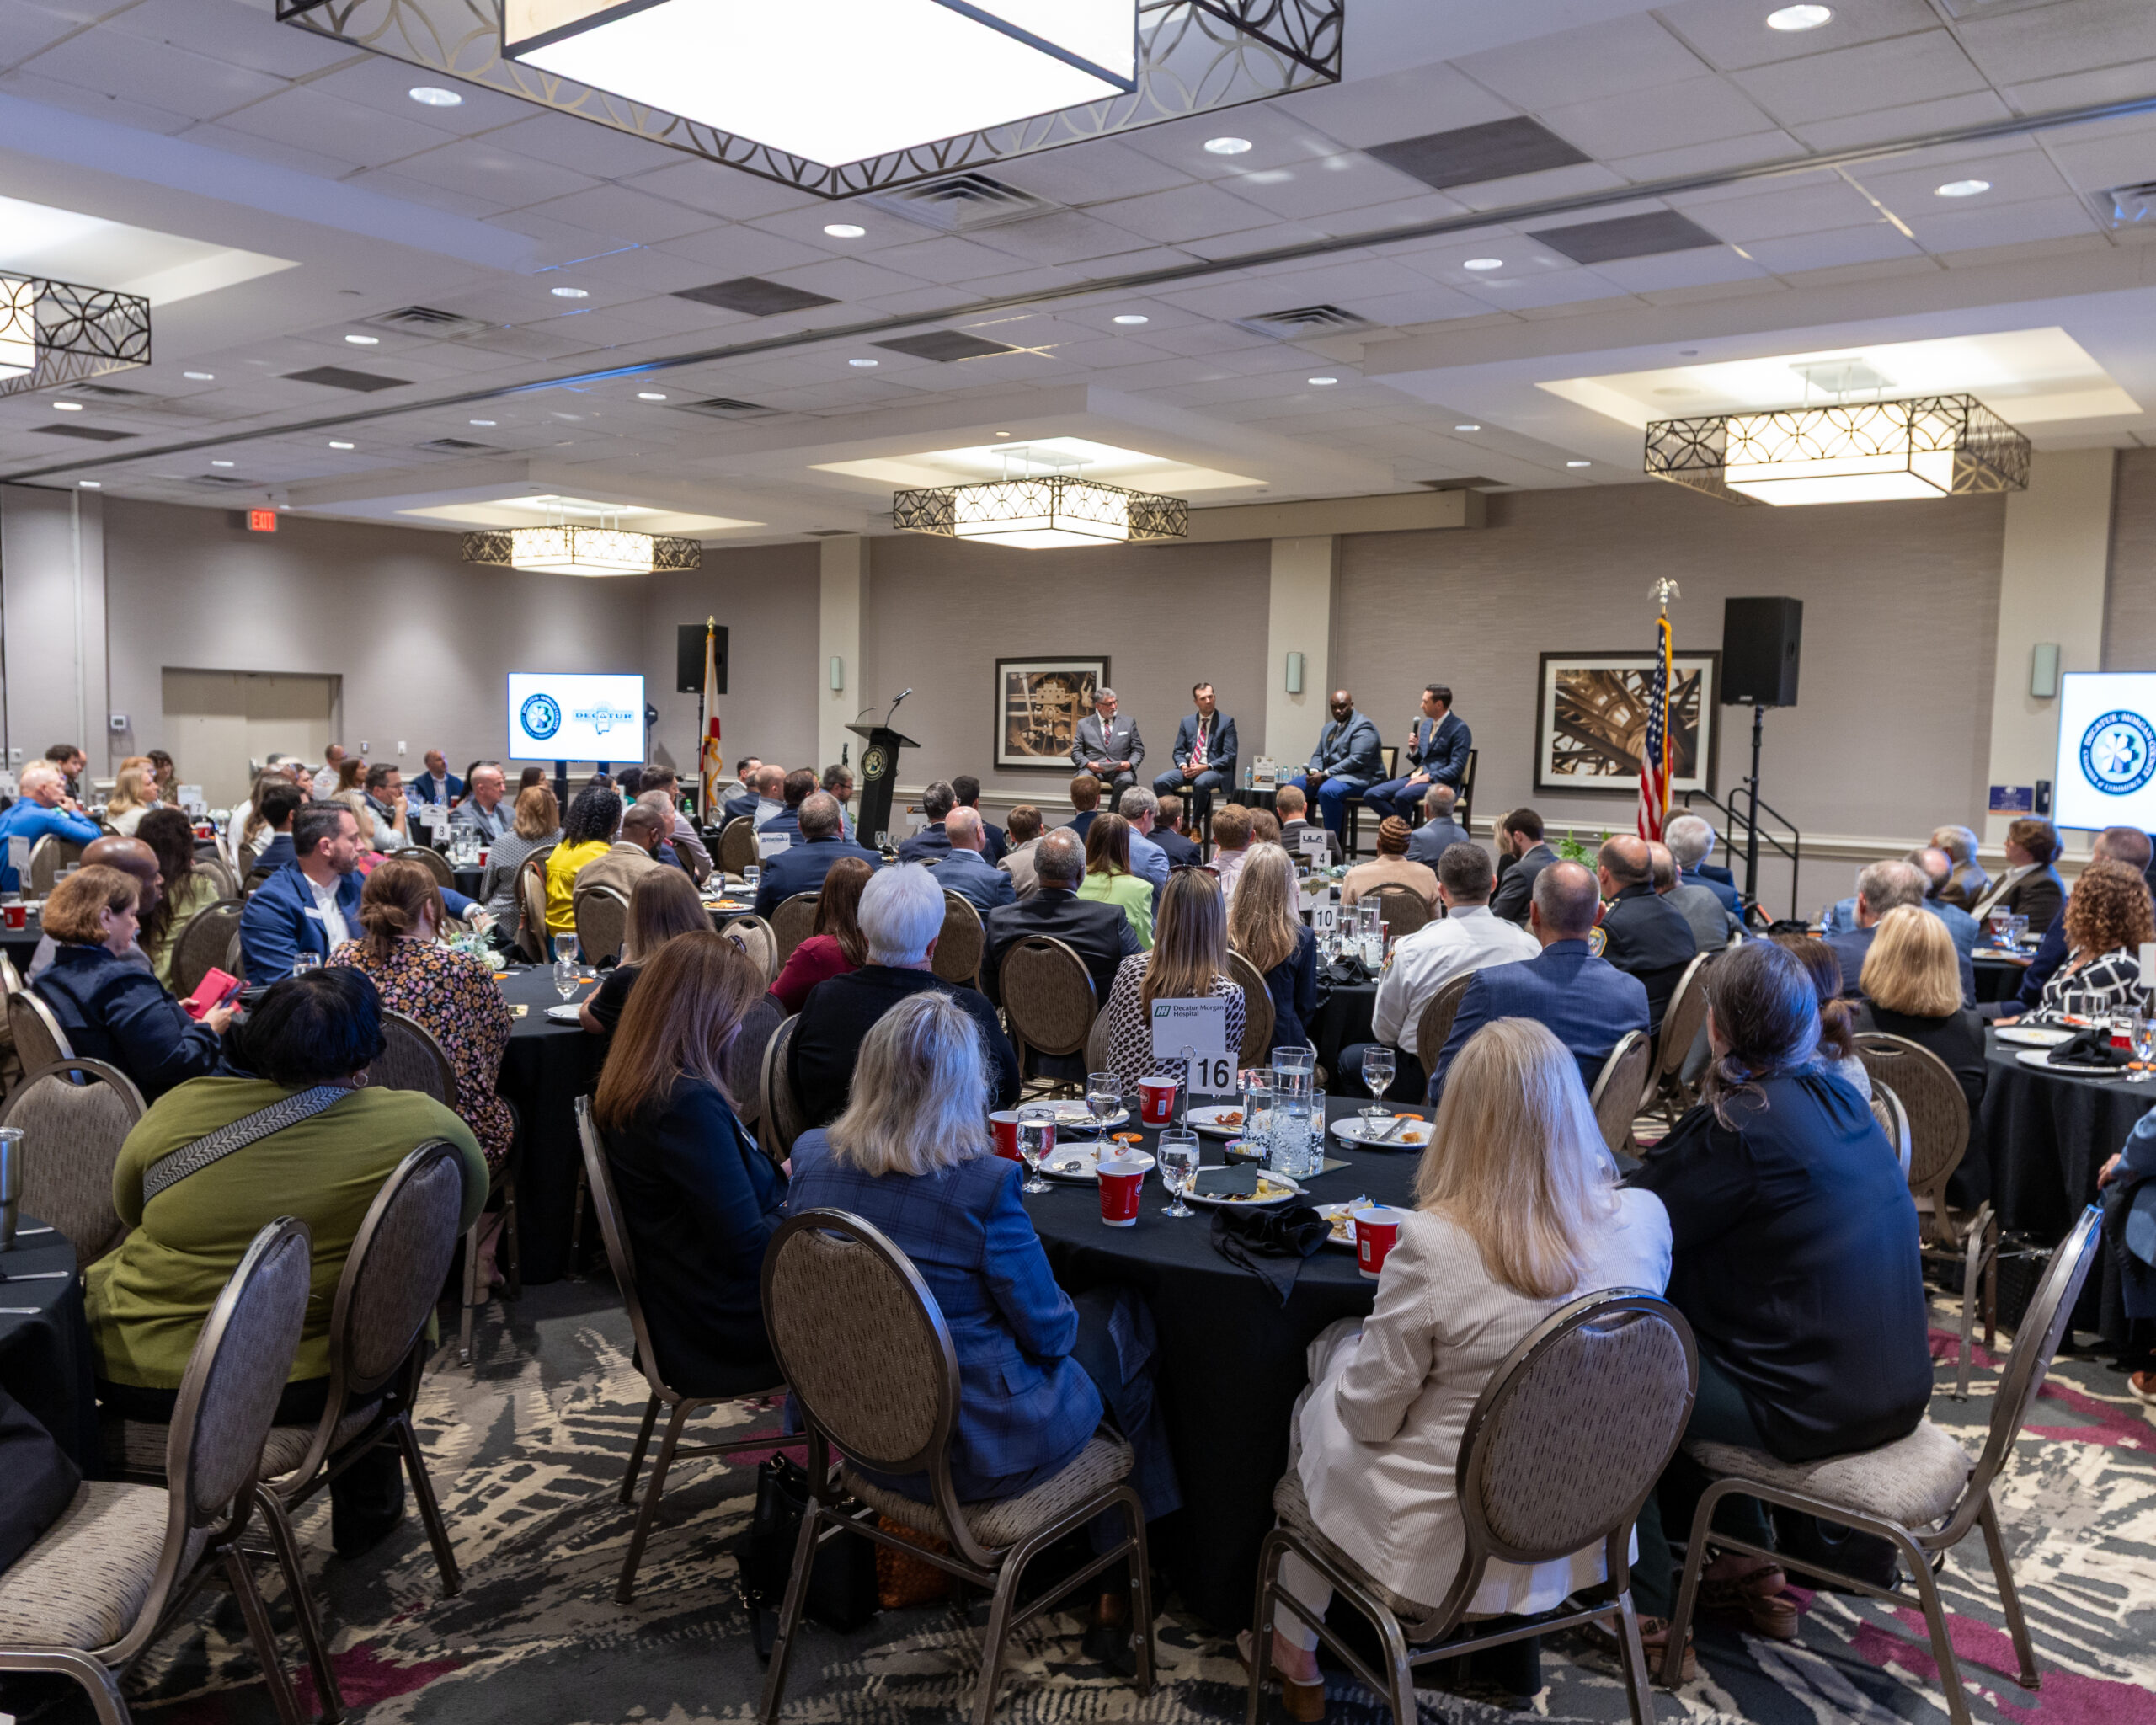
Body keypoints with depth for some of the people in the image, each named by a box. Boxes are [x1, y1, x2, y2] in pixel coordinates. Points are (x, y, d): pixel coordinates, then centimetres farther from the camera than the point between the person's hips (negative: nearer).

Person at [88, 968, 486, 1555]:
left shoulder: (176, 1109, -6)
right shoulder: (421, 1124, -11)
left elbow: (128, 1209, 13)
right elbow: (467, 1208, 8)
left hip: (128, 1375, 2)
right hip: (296, 1388, -1)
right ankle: (365, 1510, 41)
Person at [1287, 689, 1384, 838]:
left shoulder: (1362, 727, -10)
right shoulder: (1329, 727, 19)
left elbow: (1357, 760, -20)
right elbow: (1318, 754, 21)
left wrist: (1325, 774, -21)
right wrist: (1314, 771, -4)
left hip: (1358, 777, -9)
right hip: (1329, 776, 9)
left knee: (1327, 791, -37)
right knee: (1293, 786, -6)